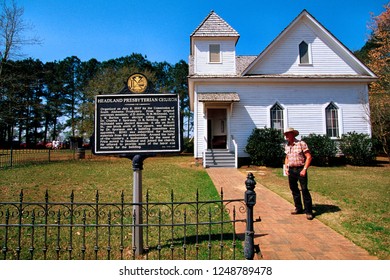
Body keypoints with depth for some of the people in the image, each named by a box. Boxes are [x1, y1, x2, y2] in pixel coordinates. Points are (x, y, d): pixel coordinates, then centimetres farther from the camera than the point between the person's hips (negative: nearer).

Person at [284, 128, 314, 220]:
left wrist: (304, 169, -16)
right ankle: (299, 208, 23)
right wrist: (286, 168, 10)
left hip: (300, 169, -6)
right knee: (294, 190, 11)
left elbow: (309, 157, -10)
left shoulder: (301, 143, -8)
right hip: (291, 170, 7)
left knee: (304, 190, -7)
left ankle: (308, 211, 0)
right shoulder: (287, 146, 11)